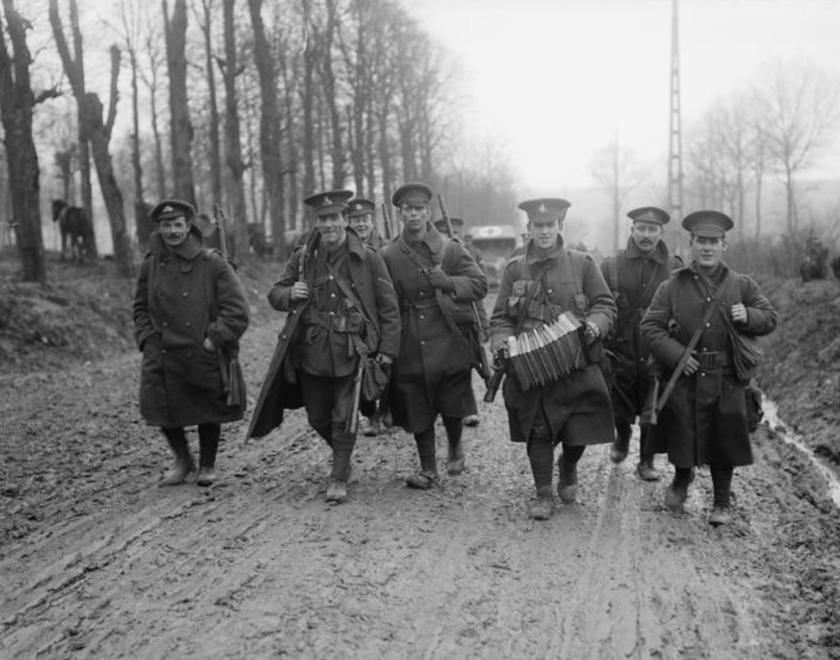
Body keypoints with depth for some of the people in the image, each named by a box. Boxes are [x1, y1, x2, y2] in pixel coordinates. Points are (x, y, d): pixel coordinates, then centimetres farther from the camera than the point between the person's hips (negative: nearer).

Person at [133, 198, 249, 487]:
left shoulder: (212, 263, -8)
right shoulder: (151, 265, 4)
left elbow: (237, 310, -9)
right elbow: (140, 308, 17)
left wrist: (214, 339, -14)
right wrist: (147, 339, 2)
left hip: (204, 356, -3)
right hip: (162, 355, 3)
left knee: (208, 412, 9)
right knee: (163, 410, 0)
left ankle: (207, 465, 32)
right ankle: (182, 460, 27)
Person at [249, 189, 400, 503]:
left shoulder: (367, 258, -5)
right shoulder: (302, 258, 2)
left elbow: (388, 306, -2)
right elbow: (274, 293, 12)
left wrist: (388, 348, -5)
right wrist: (289, 294, -11)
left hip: (352, 351, -3)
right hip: (311, 351, 4)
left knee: (344, 418, 0)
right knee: (318, 418, 15)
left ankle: (339, 477, 15)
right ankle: (343, 454, 42)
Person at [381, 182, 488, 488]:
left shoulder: (450, 249, 1)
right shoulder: (388, 256, 2)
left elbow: (480, 284, 2)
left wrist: (448, 282, -15)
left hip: (450, 342, 0)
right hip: (410, 346, 1)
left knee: (452, 406, 5)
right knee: (418, 410, 5)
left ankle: (456, 448, 35)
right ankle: (428, 468, 20)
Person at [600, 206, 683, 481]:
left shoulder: (675, 268, 1)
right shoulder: (610, 266, -1)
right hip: (619, 351, 0)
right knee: (619, 410, 9)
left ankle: (647, 461, 27)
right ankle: (622, 437, 41)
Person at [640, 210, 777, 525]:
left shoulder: (742, 285, 7)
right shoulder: (672, 286, 2)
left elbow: (770, 319, 11)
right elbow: (650, 327, -1)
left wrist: (748, 317, -11)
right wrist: (675, 354, -14)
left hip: (727, 380, 1)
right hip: (684, 378, 0)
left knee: (724, 438, 5)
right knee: (682, 436, 5)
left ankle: (722, 502, 23)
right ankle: (681, 479, 37)